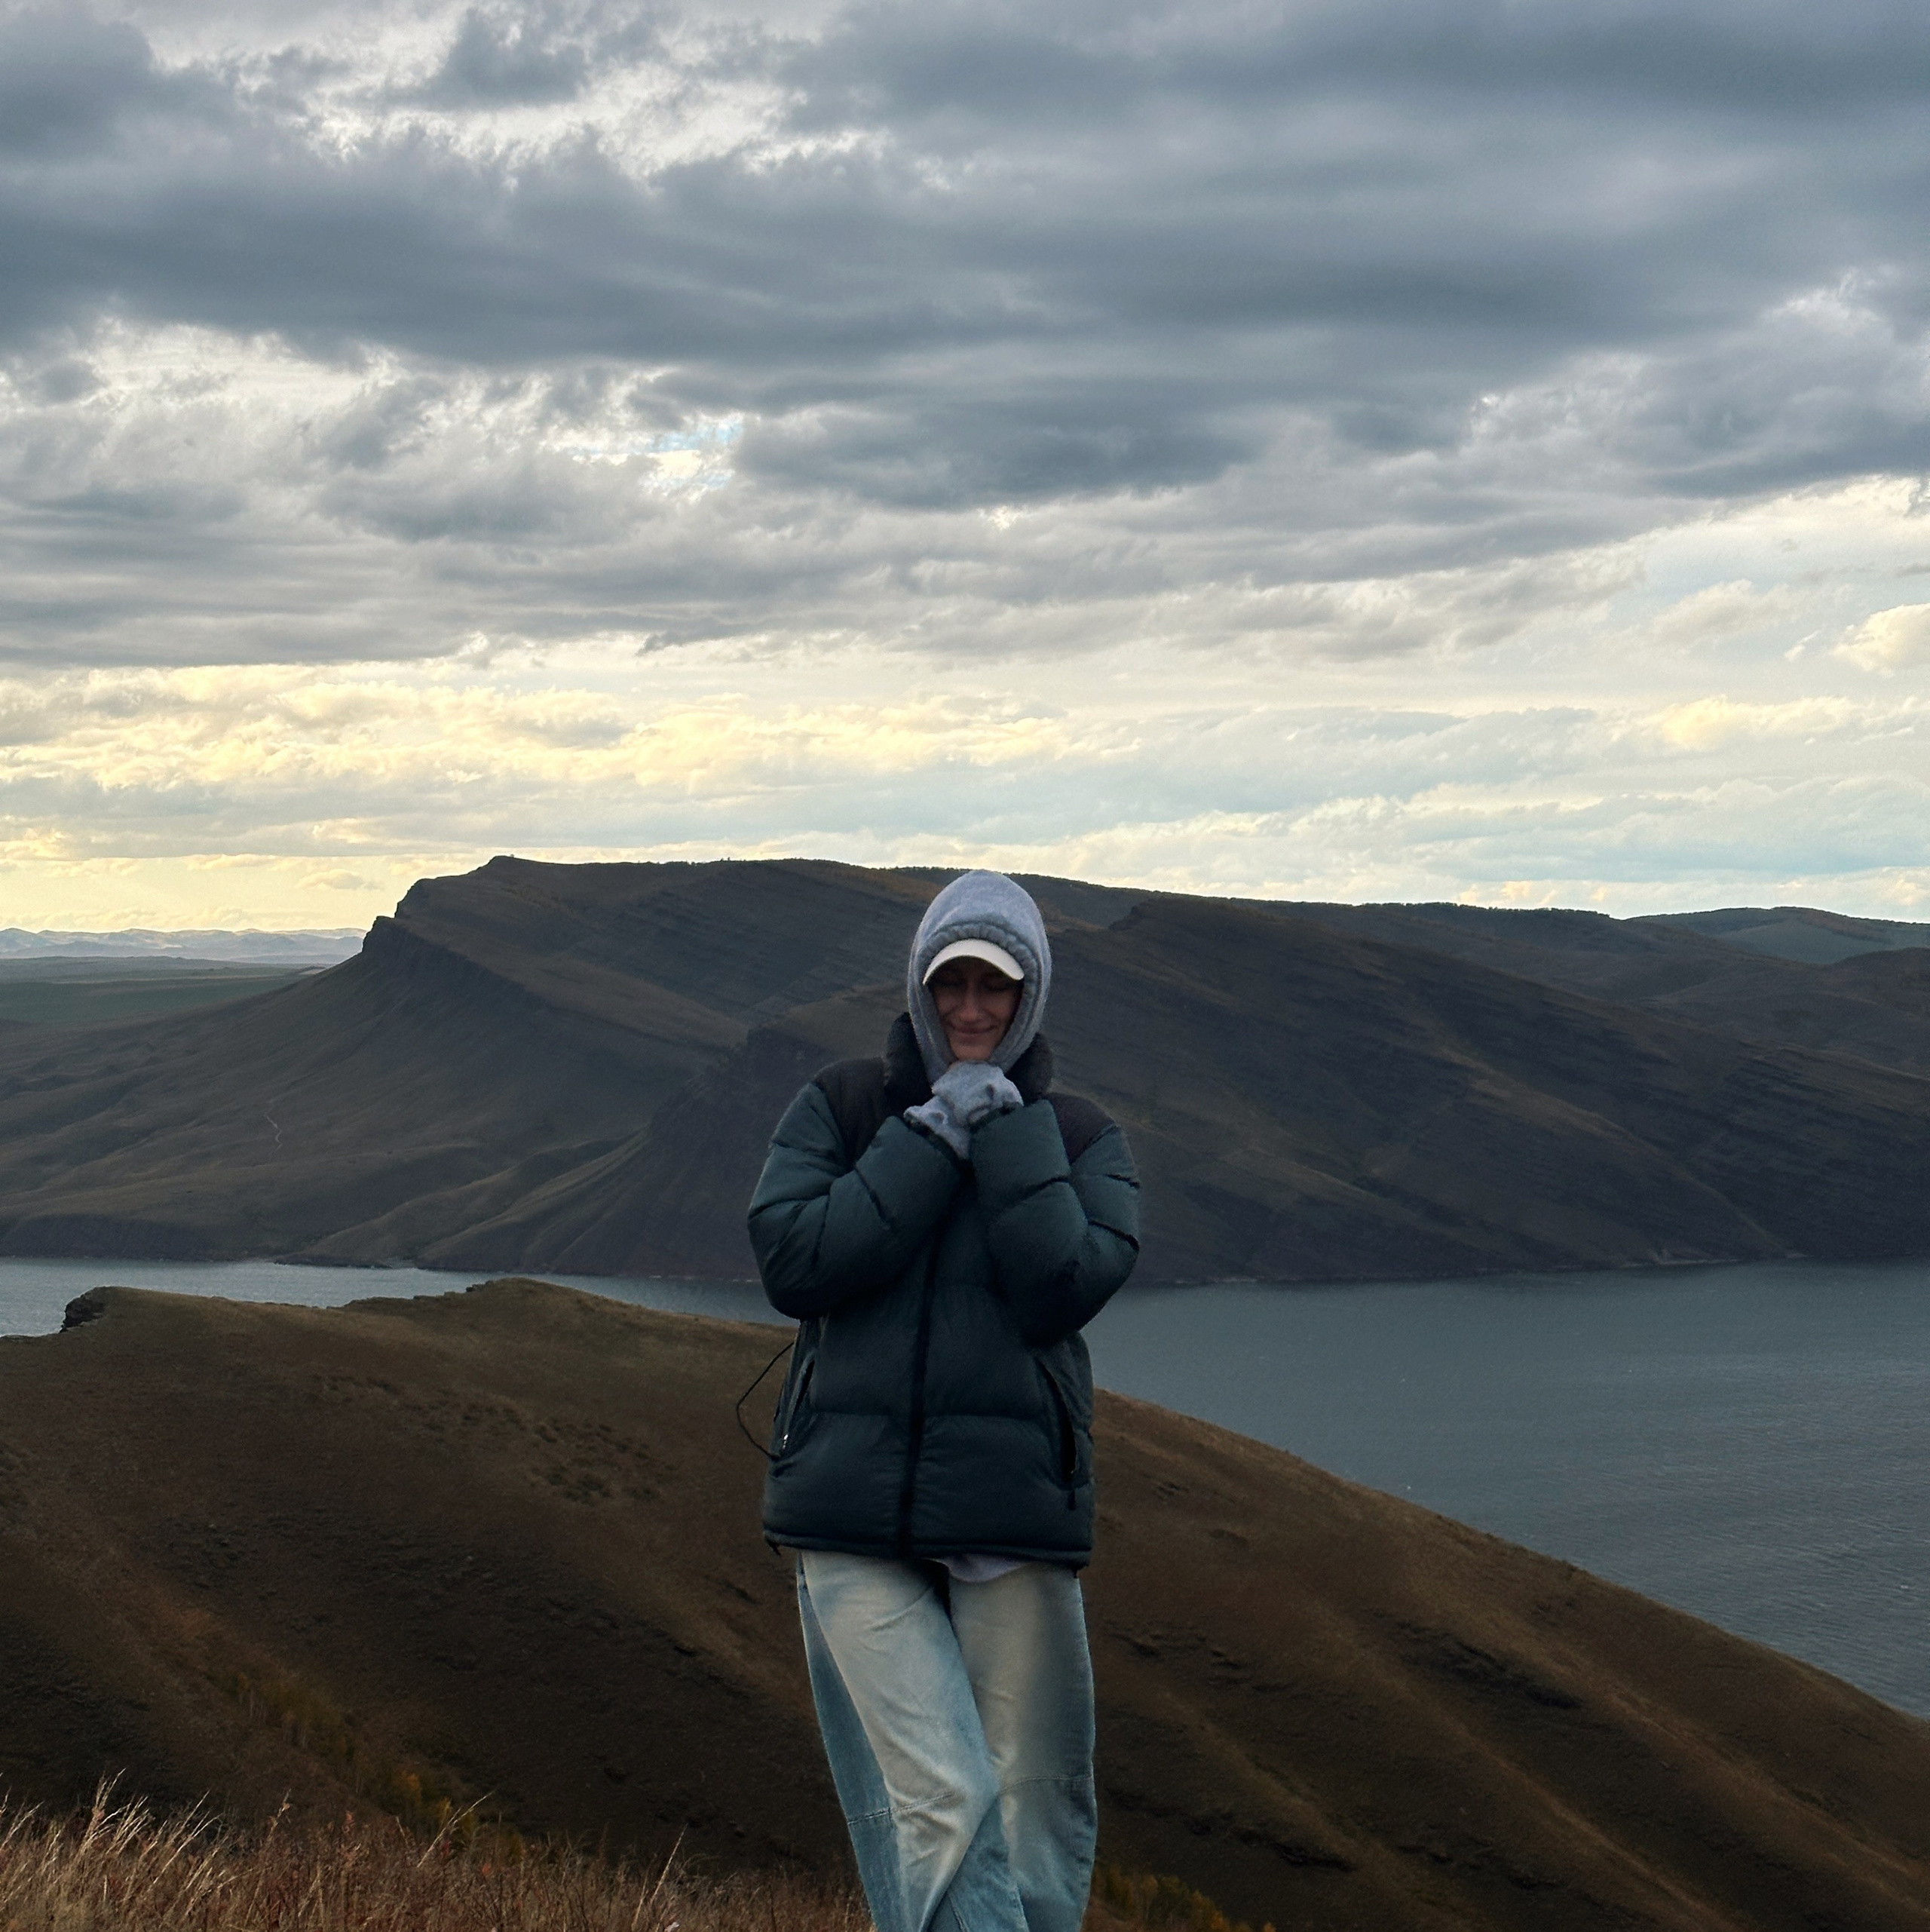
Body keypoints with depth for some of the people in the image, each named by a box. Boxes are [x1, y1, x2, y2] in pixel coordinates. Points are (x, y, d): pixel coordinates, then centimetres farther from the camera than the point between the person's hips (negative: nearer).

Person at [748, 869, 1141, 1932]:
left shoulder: (1078, 1138, 11)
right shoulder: (839, 1108, 11)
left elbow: (1063, 1288, -7)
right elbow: (793, 1263, -5)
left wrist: (1007, 1123, -7)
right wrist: (936, 1135, -5)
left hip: (1012, 1520, 1)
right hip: (853, 1519, -1)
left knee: (1034, 1821, 2)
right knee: (938, 1807, -16)